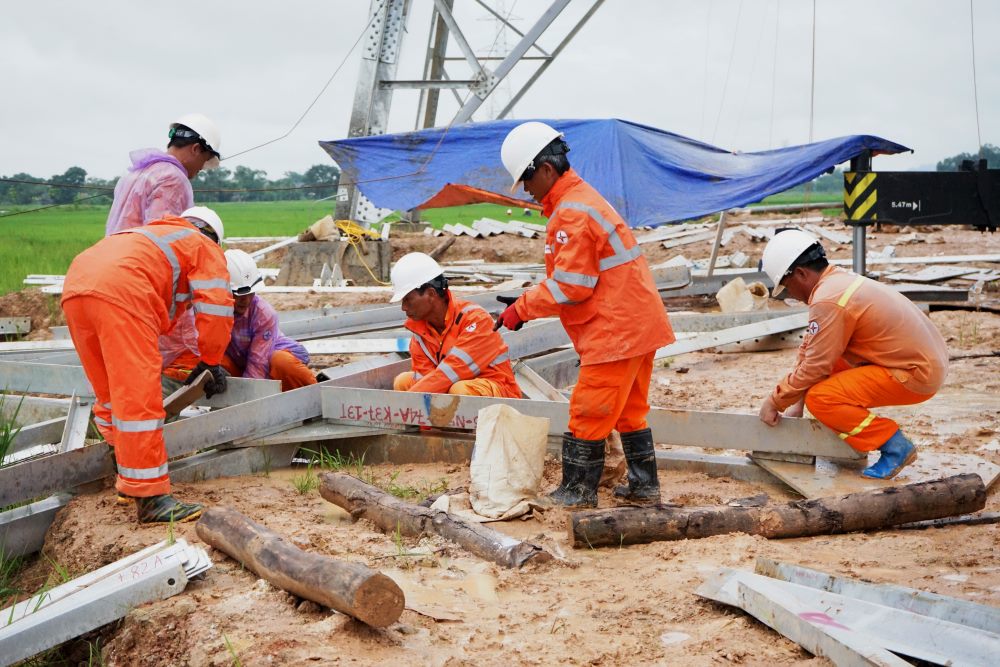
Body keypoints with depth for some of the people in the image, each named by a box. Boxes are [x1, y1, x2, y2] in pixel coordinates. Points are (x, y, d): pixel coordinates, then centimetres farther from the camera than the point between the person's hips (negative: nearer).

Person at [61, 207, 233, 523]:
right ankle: (150, 497, -9)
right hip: (119, 294, -8)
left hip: (75, 288, 9)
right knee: (139, 398, -9)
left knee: (111, 393, 18)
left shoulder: (151, 236, 42)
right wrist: (210, 362, 20)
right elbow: (215, 307, 7)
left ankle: (129, 480, 27)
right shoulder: (205, 247, 20)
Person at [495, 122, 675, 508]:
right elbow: (574, 278, 18)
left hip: (615, 329, -11)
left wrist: (521, 309, -9)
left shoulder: (572, 213, -18)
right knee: (629, 409, 17)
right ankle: (644, 486, 25)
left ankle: (578, 492, 10)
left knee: (588, 413, -1)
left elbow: (569, 286, -20)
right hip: (636, 323, 11)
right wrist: (527, 303, 8)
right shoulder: (580, 199, 16)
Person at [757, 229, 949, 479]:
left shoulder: (828, 301, -22)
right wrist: (794, 402, 11)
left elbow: (814, 367, -18)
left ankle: (895, 447, -6)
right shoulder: (839, 280, 9)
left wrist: (775, 401, -4)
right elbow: (809, 348, 11)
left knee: (819, 399, -17)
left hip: (916, 374, -10)